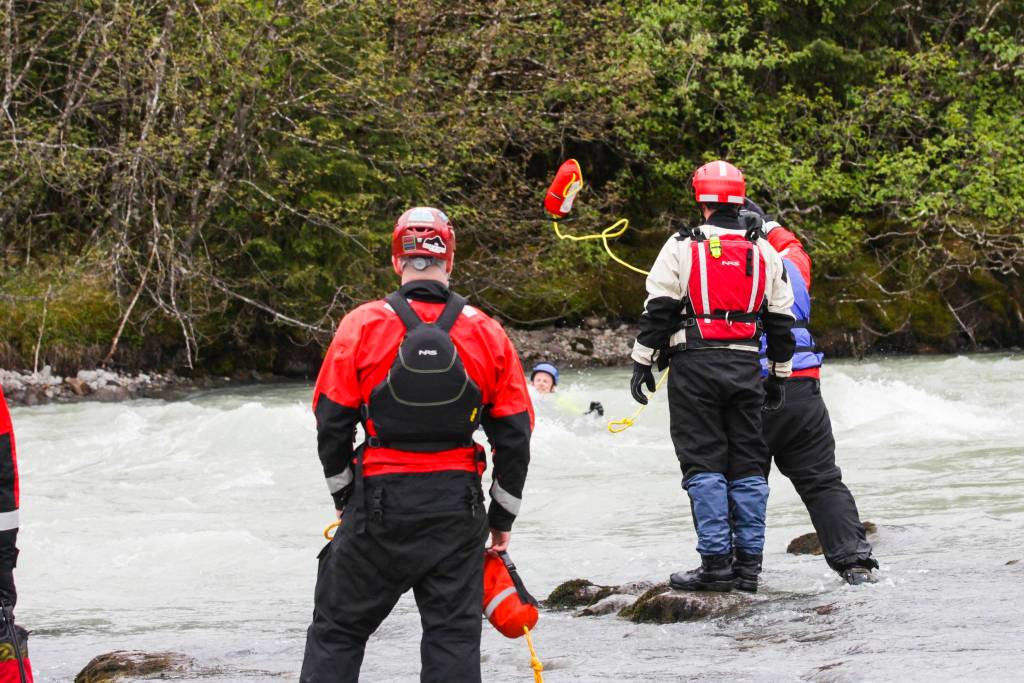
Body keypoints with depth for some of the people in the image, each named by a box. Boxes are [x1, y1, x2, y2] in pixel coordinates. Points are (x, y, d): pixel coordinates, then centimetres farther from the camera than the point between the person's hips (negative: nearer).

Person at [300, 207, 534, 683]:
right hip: (458, 509, 2)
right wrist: (503, 517, 15)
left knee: (338, 628, 9)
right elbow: (514, 433, 4)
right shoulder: (487, 333, 0)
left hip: (379, 502, -1)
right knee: (454, 634, 7)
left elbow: (331, 420, -1)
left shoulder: (362, 326, -6)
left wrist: (345, 496, 13)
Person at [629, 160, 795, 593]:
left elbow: (658, 310, -5)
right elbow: (781, 320, 13)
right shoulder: (764, 252, 9)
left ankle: (715, 561, -6)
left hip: (695, 366, -3)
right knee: (748, 466, 8)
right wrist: (778, 377, 21)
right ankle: (748, 562, 7)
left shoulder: (682, 247, -3)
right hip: (746, 367, 3)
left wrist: (642, 363, 2)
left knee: (704, 465, -1)